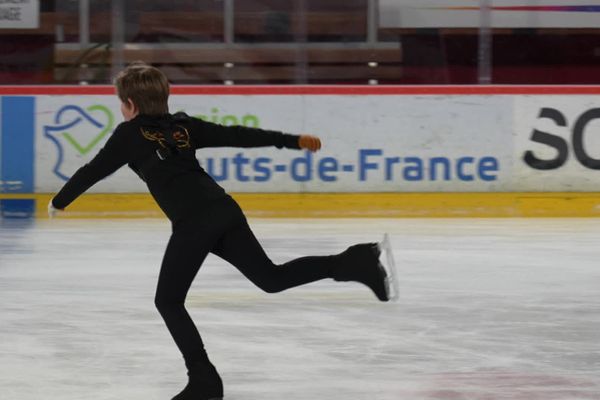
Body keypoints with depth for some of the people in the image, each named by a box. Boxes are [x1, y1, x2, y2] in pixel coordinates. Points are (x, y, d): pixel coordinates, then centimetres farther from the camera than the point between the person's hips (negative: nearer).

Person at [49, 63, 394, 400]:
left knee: (168, 301, 6)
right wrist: (293, 141, 25)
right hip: (225, 209, 6)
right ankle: (355, 262, -2)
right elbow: (239, 136, 19)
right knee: (272, 277, 14)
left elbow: (93, 171, 15)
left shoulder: (130, 134, 7)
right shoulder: (183, 126, 20)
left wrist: (59, 202, 31)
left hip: (194, 222, -6)